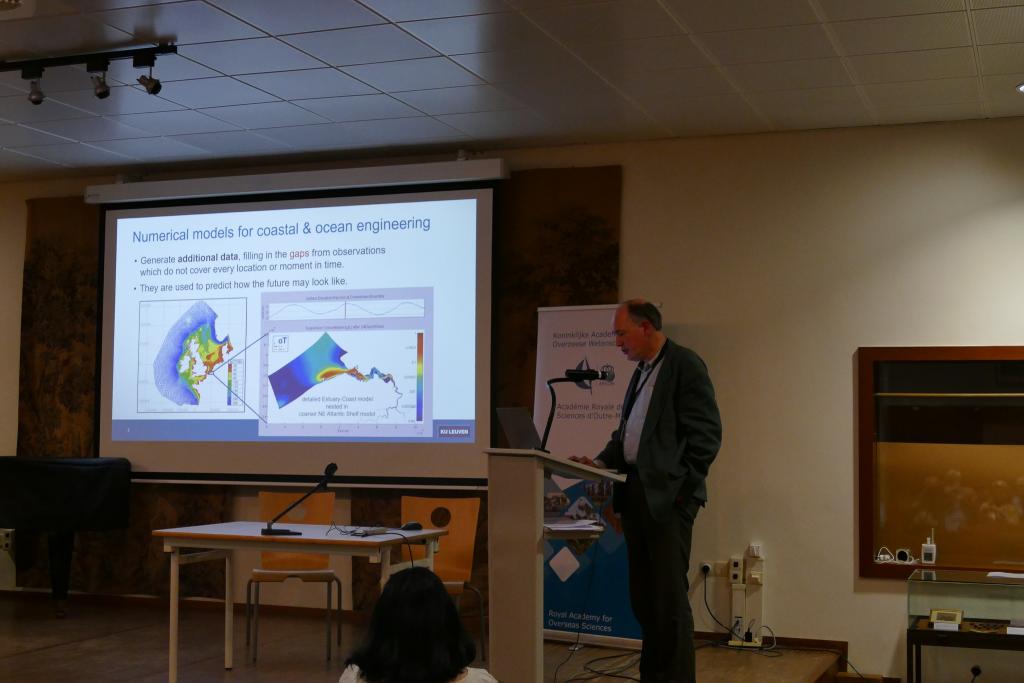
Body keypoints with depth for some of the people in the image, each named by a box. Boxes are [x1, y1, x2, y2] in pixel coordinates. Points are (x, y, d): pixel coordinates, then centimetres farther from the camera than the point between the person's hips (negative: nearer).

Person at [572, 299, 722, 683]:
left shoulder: (685, 365, -7)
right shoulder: (643, 371, 19)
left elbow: (705, 435, -12)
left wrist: (682, 488, -14)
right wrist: (602, 462, 8)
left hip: (667, 496, -9)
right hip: (636, 493, 9)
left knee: (670, 596, -5)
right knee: (643, 595, 12)